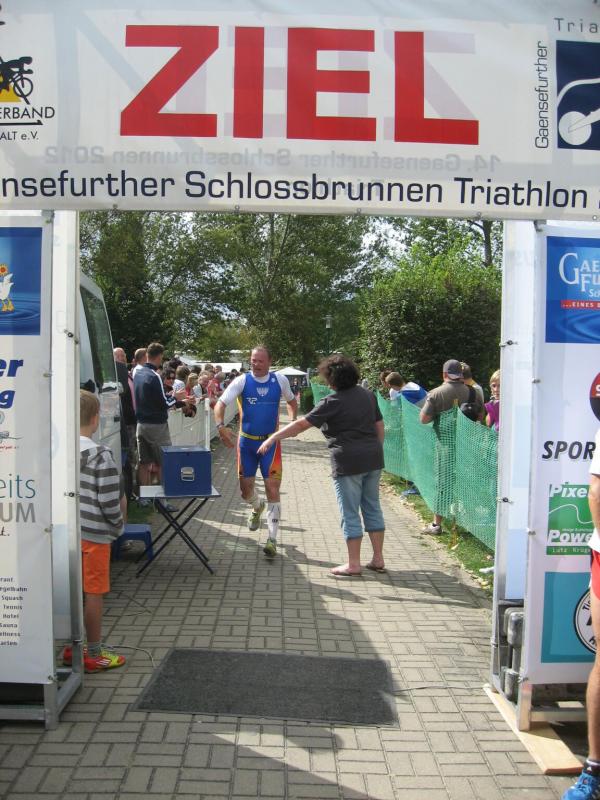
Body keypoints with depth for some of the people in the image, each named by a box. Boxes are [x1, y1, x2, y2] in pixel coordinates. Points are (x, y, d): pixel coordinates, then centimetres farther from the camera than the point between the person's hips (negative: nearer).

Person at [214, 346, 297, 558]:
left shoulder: (280, 380, -2)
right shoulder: (242, 381, -7)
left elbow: (291, 401, 17)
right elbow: (220, 404, -14)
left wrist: (293, 421, 1)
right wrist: (221, 426, -32)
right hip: (246, 441, 1)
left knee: (273, 488, -7)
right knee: (245, 487, 10)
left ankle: (272, 539, 1)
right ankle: (257, 507, 48)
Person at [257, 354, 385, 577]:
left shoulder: (332, 402, -12)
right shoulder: (368, 395, 8)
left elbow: (301, 424, -12)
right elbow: (379, 425, 14)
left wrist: (273, 437, -5)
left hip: (349, 463, -7)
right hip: (373, 459, 7)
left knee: (350, 513, 3)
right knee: (372, 508, 15)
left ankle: (353, 564, 10)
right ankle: (378, 559, 21)